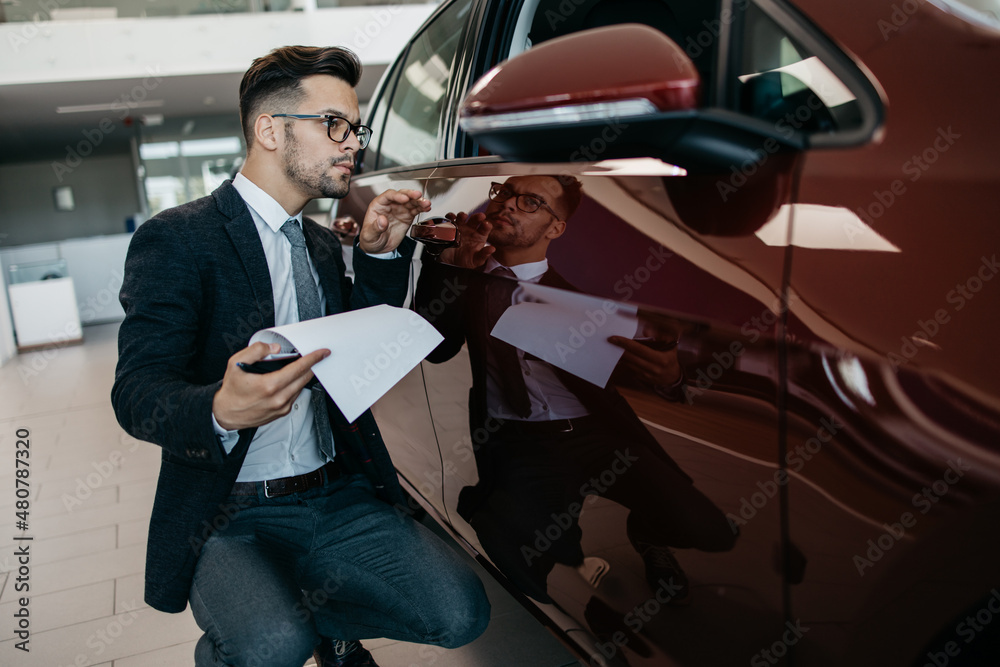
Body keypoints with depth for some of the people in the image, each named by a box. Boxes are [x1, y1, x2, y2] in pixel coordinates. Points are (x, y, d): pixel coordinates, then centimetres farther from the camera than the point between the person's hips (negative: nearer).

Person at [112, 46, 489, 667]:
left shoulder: (323, 243, 14)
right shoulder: (176, 239, -8)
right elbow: (137, 392, -16)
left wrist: (379, 253, 3)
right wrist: (222, 412, -39)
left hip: (341, 498, 5)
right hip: (229, 515, -5)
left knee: (460, 613, -13)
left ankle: (323, 617, 16)